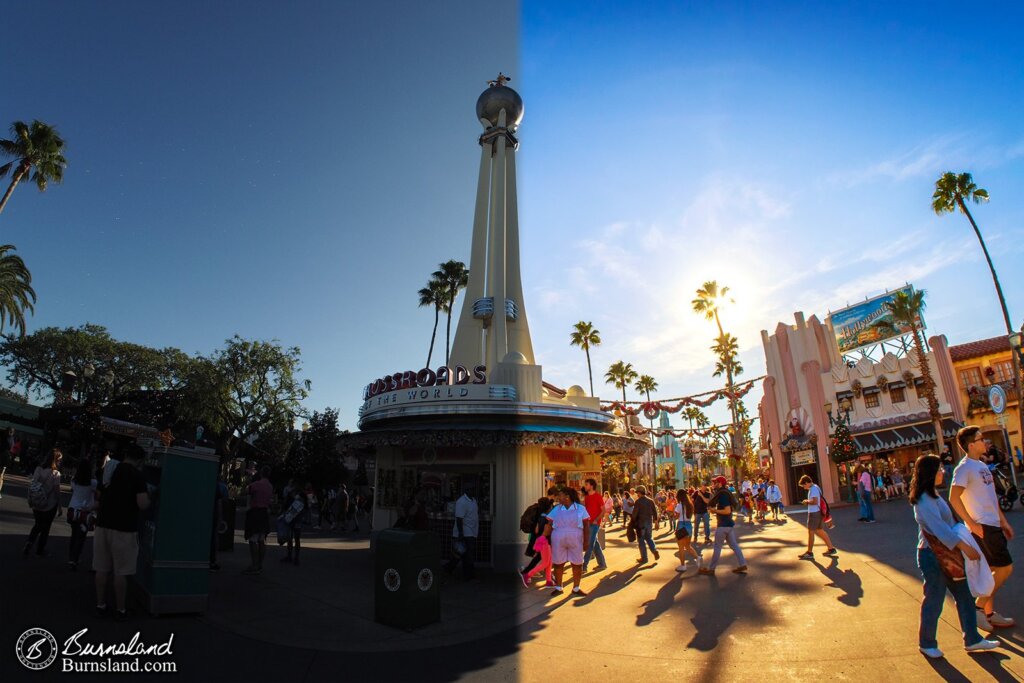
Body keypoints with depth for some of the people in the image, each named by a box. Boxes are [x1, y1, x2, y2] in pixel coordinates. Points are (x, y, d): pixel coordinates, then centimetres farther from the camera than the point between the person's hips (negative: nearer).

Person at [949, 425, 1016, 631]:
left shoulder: (981, 465, 14)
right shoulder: (964, 468, -16)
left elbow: (990, 497, 21)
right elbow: (954, 498, -24)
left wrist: (1003, 521, 19)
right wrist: (971, 523, -21)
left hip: (993, 525, 9)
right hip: (982, 527, -9)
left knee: (993, 571, 13)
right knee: (1005, 568, -7)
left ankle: (989, 613, 22)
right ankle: (978, 607, 2)